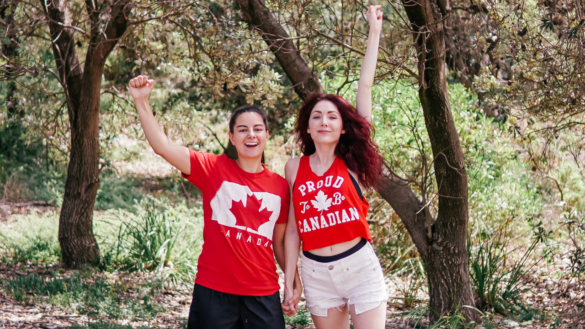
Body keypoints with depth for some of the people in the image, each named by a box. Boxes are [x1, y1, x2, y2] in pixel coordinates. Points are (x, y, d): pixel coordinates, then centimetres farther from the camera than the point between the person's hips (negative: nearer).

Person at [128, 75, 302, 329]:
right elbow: (162, 146, -11)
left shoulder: (280, 186, 6)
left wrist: (295, 282, 9)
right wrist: (142, 101, -20)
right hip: (213, 292, -2)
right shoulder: (214, 168, -2)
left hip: (263, 295, 2)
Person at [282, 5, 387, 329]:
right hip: (316, 273, 2)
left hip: (360, 267, -2)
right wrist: (288, 283, 4)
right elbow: (292, 229, 8)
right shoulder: (294, 169, 4)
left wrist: (374, 31, 0)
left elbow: (365, 87, -1)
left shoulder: (351, 162, -1)